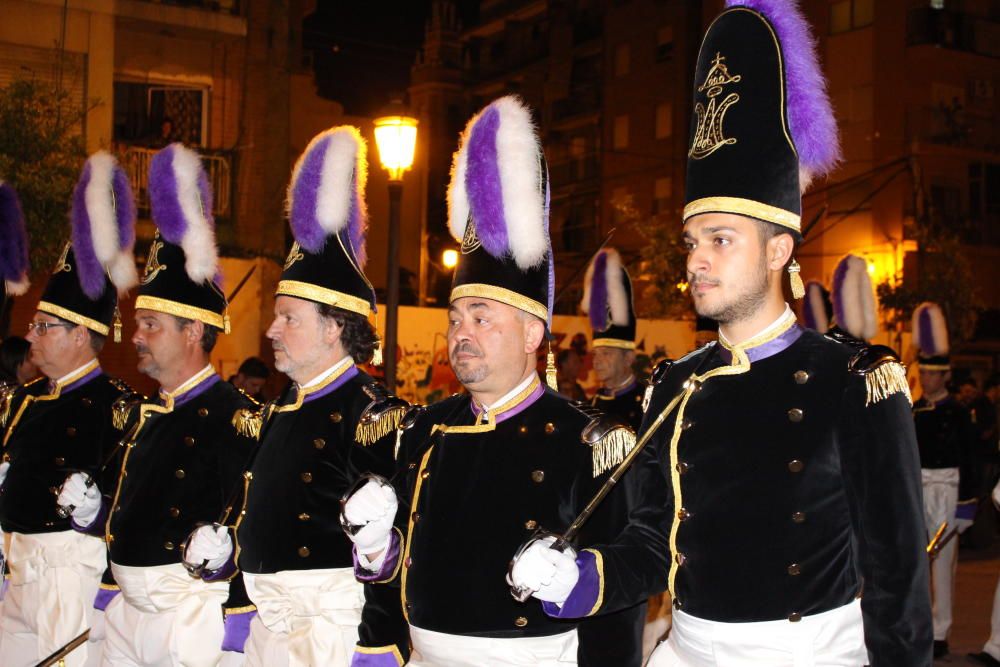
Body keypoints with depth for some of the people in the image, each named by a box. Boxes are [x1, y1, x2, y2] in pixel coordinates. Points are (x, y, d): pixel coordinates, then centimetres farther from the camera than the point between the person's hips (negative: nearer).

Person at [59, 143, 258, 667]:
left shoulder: (236, 417, -14)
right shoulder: (139, 416, 13)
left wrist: (224, 549, -29)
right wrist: (92, 510, 4)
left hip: (196, 619, -8)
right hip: (126, 614, 8)